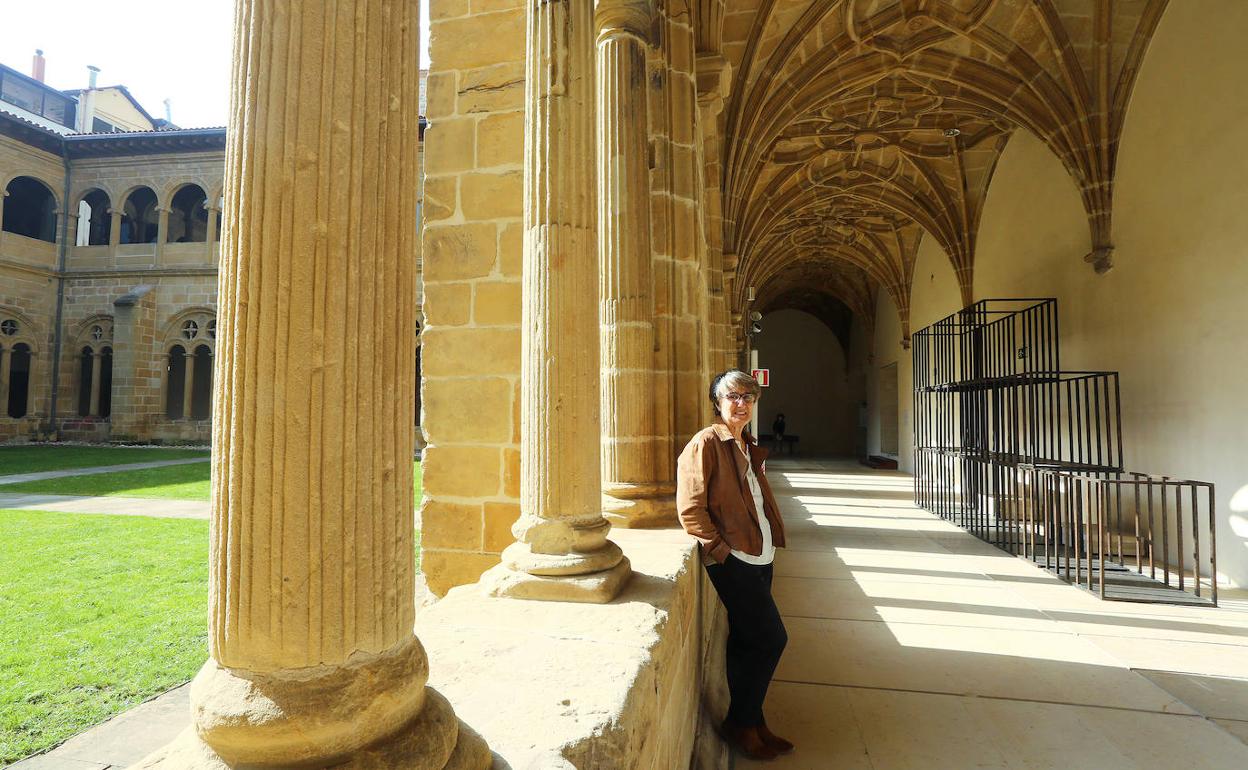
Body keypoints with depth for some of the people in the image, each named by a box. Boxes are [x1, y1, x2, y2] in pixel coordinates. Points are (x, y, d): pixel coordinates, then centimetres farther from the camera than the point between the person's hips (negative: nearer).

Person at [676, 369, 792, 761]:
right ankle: (741, 724, 12)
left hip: (758, 557, 8)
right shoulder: (706, 443, -10)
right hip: (732, 560, -8)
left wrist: (772, 535, 13)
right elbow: (690, 508, -15)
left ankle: (748, 721, 28)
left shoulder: (748, 447, 17)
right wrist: (721, 549, -16)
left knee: (748, 643, 14)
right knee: (771, 639, -6)